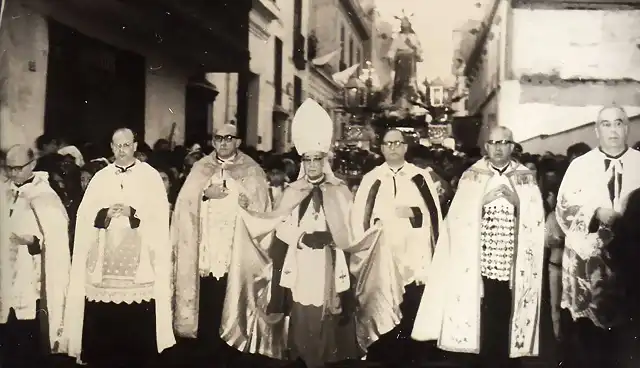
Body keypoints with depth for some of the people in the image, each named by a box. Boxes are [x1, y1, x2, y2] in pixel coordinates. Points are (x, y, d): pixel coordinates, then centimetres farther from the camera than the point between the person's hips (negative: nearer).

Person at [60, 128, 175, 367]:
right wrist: (105, 214, -14)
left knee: (138, 325, -5)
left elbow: (159, 215, -4)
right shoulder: (100, 178, 12)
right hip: (104, 261, 2)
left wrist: (132, 213, -19)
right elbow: (85, 216, 5)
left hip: (139, 264, -2)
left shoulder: (150, 176, 5)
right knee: (102, 322, -1)